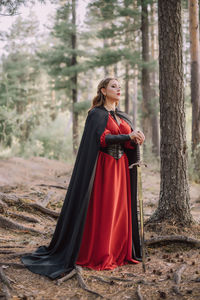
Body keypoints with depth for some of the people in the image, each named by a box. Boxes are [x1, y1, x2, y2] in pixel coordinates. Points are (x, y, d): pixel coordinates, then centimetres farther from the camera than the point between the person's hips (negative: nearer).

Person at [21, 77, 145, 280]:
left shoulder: (123, 117, 17)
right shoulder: (96, 114, -4)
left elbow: (131, 141, 7)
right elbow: (102, 138, -17)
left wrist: (136, 139, -16)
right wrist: (128, 136, -20)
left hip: (121, 168, 7)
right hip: (103, 167, -7)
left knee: (119, 210, 7)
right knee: (100, 211, -5)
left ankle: (118, 252, 16)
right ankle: (97, 255, 4)